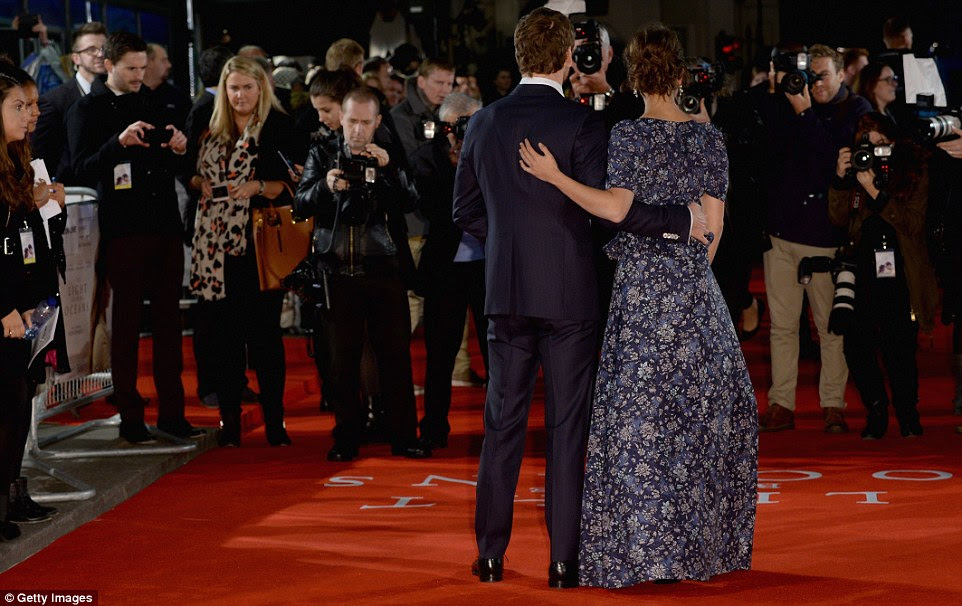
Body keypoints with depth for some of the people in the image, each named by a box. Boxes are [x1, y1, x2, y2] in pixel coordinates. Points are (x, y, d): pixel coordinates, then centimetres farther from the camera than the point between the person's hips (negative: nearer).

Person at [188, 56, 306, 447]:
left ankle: (275, 422, 4)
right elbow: (195, 175, 22)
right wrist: (199, 182, 1)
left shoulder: (279, 127, -1)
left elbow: (295, 182, -5)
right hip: (215, 241, 4)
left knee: (263, 333, -3)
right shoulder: (212, 129, 14)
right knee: (222, 334, 4)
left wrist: (259, 187, -18)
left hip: (260, 242, -4)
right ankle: (229, 423, 11)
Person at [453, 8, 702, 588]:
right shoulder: (582, 122, -11)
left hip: (505, 292, 4)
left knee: (504, 424, 11)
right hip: (568, 294, -4)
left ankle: (490, 555, 14)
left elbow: (466, 209, 10)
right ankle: (565, 559, 5)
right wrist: (680, 220, -11)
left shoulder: (483, 123, 4)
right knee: (567, 426, 3)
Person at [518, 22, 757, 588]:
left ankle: (644, 546, 0)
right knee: (702, 402, 12)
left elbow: (617, 206, -15)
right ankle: (702, 539, 18)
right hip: (695, 287, 4)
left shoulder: (629, 135, -8)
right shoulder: (710, 138, 3)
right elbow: (713, 222, 3)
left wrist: (554, 176, -14)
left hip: (642, 282, -3)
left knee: (642, 410, -1)